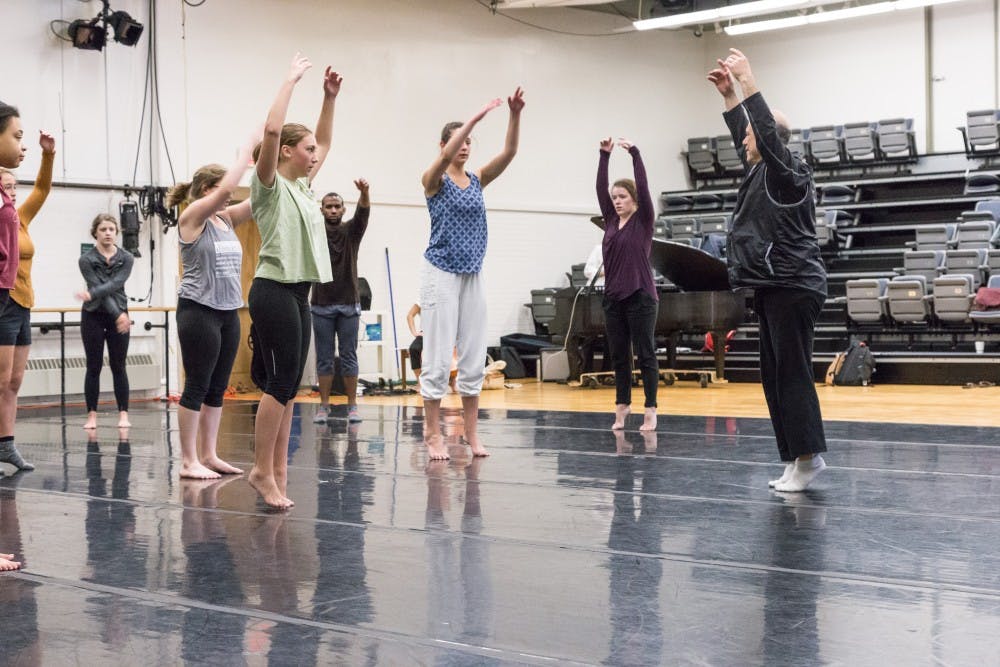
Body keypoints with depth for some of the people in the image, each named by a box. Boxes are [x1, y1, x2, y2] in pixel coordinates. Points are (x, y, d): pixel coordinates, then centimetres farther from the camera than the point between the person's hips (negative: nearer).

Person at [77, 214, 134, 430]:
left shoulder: (126, 258, 0)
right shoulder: (86, 260, -5)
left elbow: (115, 284, -14)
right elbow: (98, 286, -15)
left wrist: (91, 294, -29)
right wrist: (118, 314, -24)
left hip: (118, 316, 1)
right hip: (93, 317, -1)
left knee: (118, 367, 3)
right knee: (94, 367, 2)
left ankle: (123, 413, 6)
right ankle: (92, 414, 7)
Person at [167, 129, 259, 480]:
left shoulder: (226, 219, 13)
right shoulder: (192, 217, -8)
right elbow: (227, 188, -22)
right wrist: (248, 148, -16)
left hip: (228, 312, 8)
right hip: (198, 311, -8)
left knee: (217, 388, 10)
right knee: (197, 386, -4)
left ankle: (208, 455, 16)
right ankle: (189, 460, 1)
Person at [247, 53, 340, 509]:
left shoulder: (301, 187, 18)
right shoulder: (270, 186, -5)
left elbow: (324, 143, 30)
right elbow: (272, 129, -20)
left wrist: (330, 98, 21)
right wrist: (291, 80, -13)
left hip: (298, 294, 9)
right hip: (274, 291, -9)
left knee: (288, 385, 7)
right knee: (282, 382, -9)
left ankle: (278, 473, 10)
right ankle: (262, 470, -2)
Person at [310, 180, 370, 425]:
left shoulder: (351, 230, 3)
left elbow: (363, 211, -15)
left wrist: (364, 192, -37)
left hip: (348, 304, 0)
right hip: (321, 304, 0)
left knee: (349, 357, 3)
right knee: (324, 359, 4)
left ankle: (352, 406, 8)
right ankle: (324, 406, 9)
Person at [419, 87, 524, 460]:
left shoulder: (477, 180, 11)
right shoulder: (434, 180, -4)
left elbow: (509, 152, -1)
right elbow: (446, 156, -25)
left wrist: (515, 115, -15)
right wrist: (477, 117, -30)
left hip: (472, 276, 6)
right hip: (441, 274, -6)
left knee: (474, 356, 6)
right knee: (438, 357, -4)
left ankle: (471, 432, 12)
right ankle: (433, 432, 2)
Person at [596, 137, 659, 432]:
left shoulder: (643, 221, -2)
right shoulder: (611, 220, 10)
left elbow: (643, 187, -13)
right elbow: (600, 188, 5)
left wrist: (634, 152, -16)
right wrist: (604, 155, -1)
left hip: (640, 297, -5)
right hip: (613, 297, 6)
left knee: (646, 354, -1)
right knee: (618, 355, 10)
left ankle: (650, 410, 2)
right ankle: (622, 406, 18)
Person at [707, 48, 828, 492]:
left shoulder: (787, 173, -9)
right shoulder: (762, 173, 16)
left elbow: (769, 132, -22)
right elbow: (744, 134, 28)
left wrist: (748, 82, -18)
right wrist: (728, 94, 24)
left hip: (793, 287, -10)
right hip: (773, 287, 10)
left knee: (792, 373, -9)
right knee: (775, 375, 8)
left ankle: (806, 457, -6)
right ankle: (799, 458, 12)